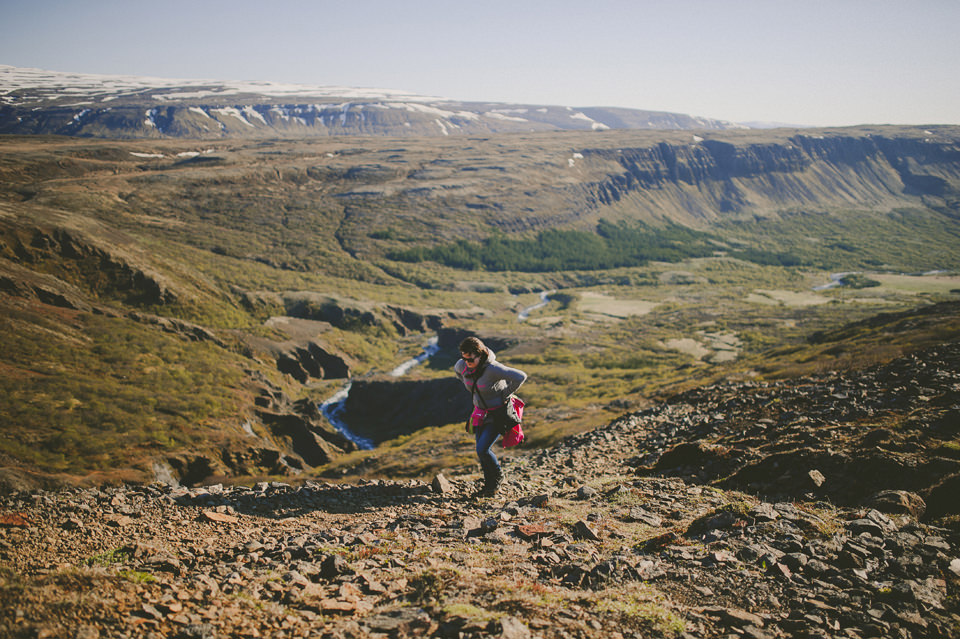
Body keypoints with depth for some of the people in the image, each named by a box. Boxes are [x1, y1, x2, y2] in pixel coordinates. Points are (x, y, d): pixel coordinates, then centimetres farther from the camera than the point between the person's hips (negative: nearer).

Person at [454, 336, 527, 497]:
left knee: (482, 449, -12)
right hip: (481, 412, 7)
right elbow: (457, 369, 17)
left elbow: (520, 377, -34)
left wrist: (505, 395, -22)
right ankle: (489, 484, 28)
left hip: (498, 414, -7)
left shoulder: (493, 369, -30)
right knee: (482, 450, 10)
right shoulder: (463, 365, -10)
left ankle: (498, 476, 15)